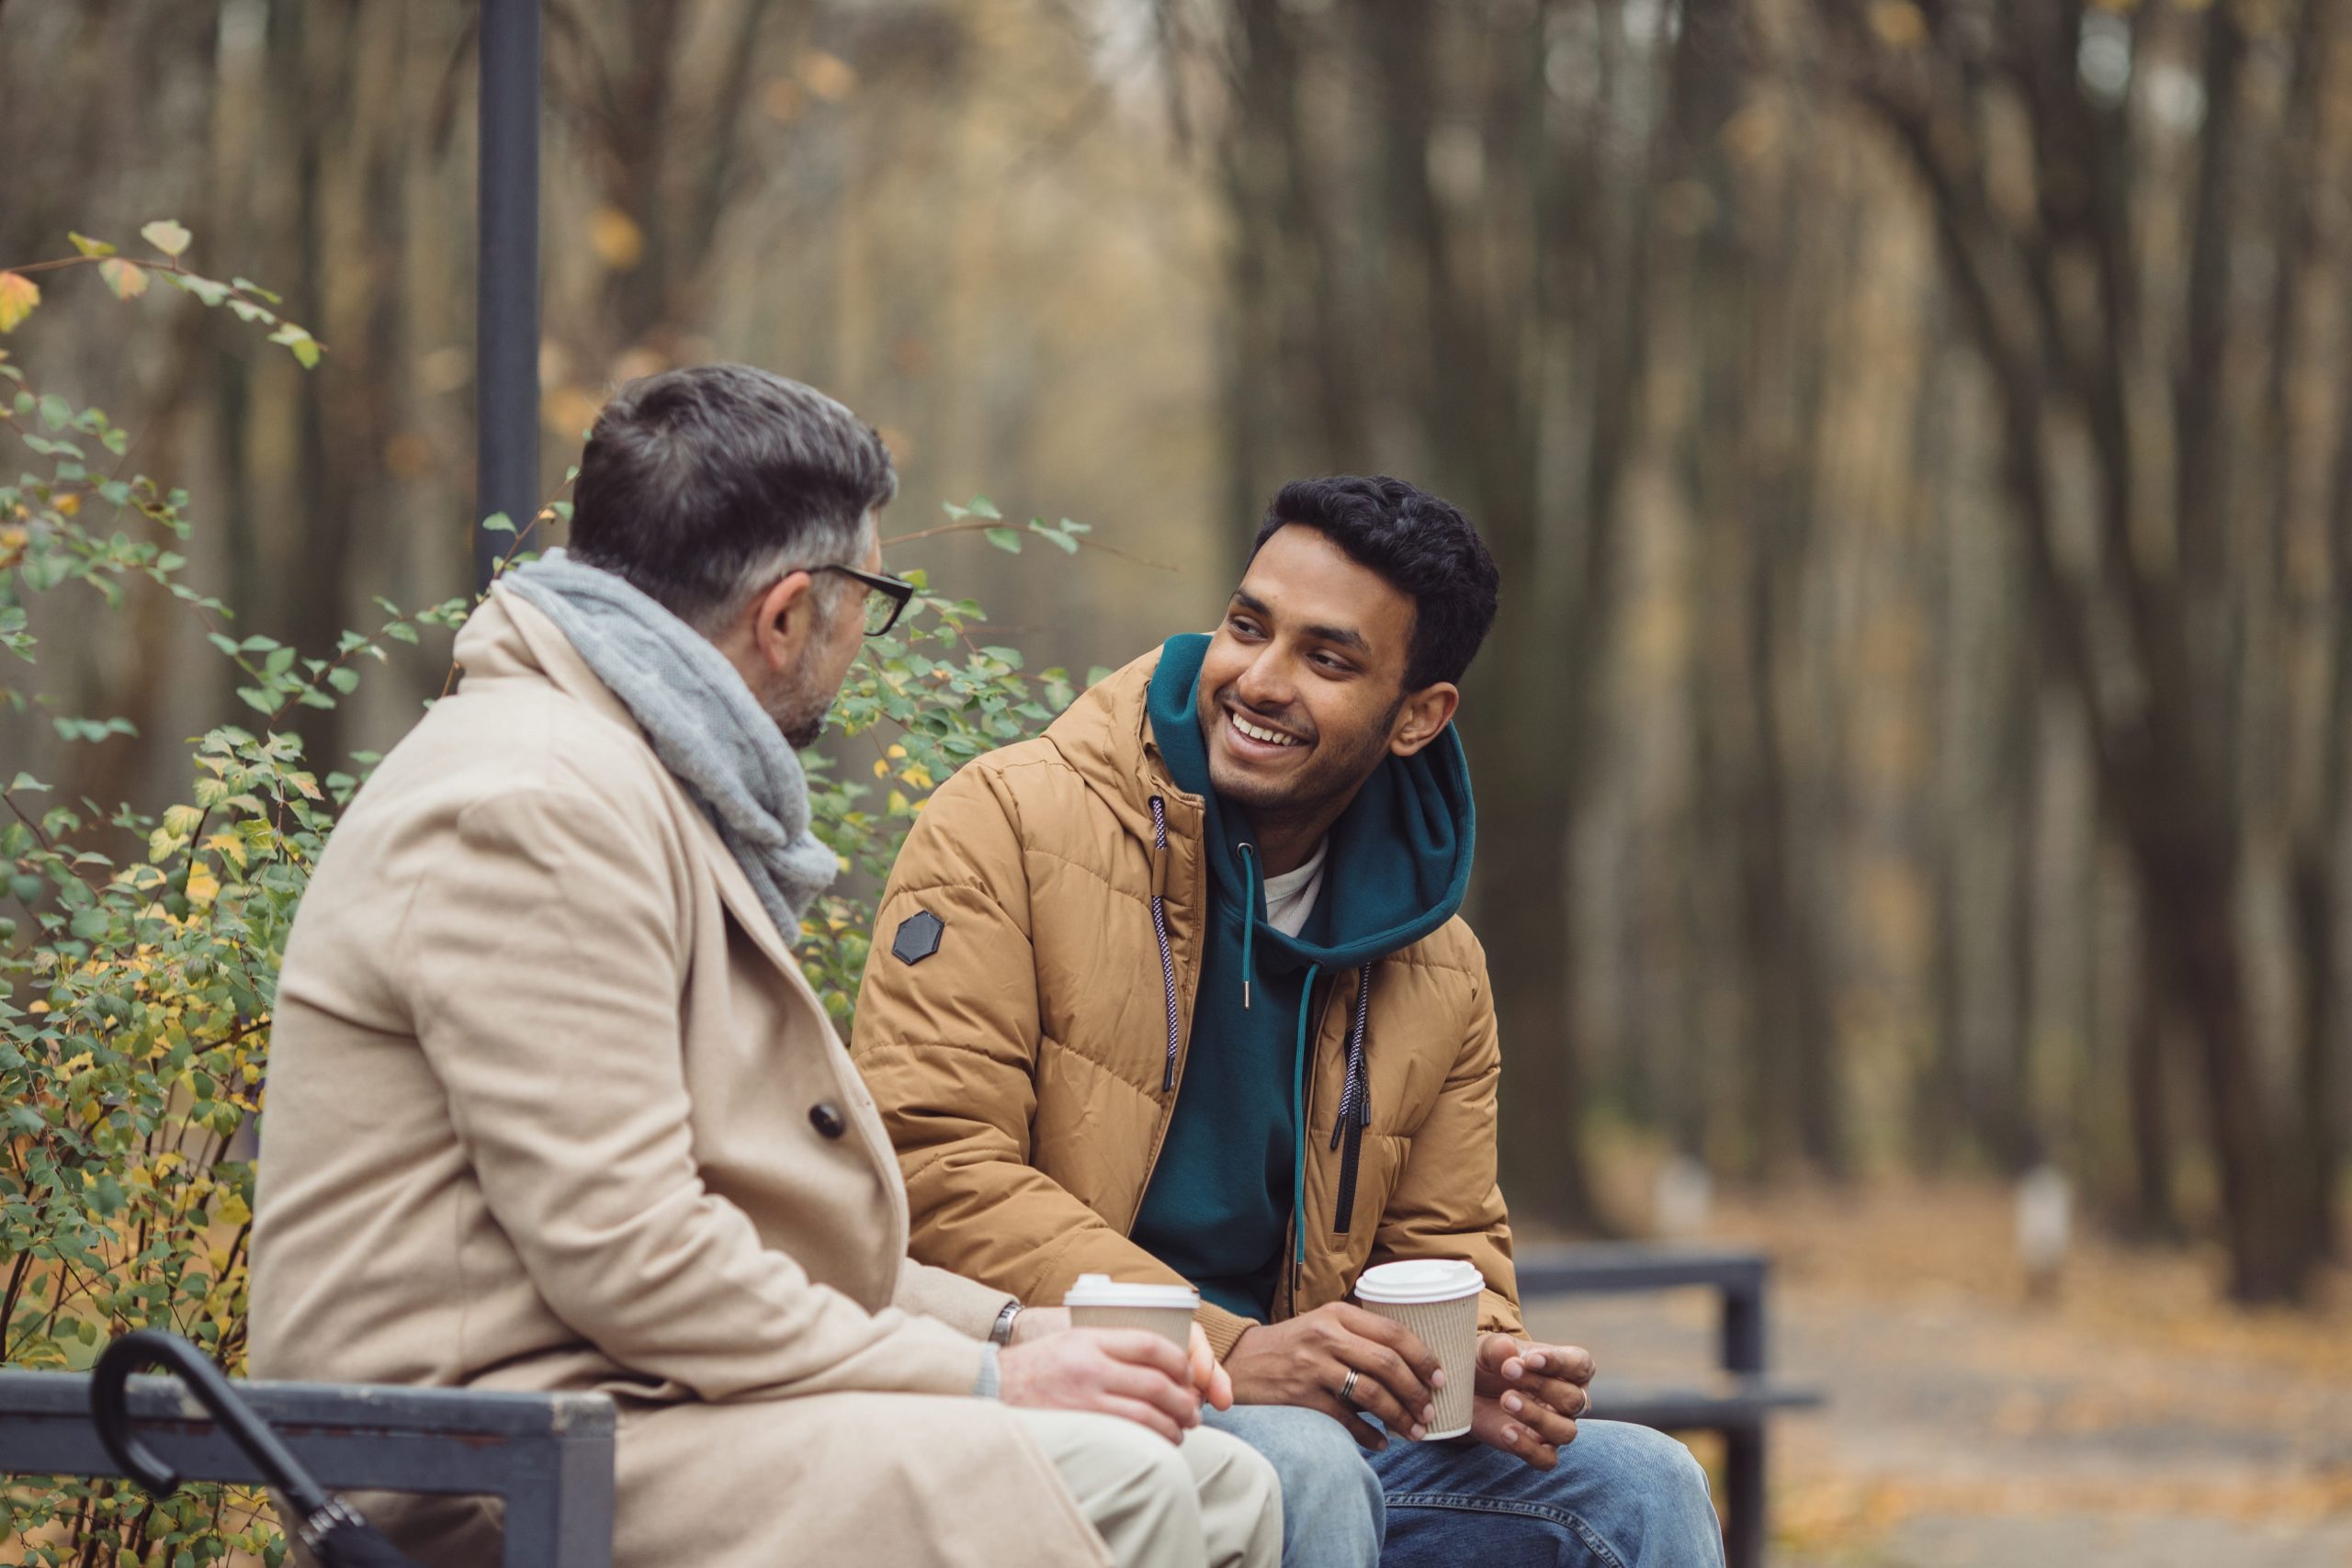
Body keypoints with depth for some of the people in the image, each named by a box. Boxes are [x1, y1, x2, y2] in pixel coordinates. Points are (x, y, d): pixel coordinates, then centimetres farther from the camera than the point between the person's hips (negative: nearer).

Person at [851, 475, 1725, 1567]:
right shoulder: (1010, 824, -6)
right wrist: (1221, 1351, -22)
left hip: (1294, 1420, 6)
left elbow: (1443, 1246, 21)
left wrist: (1478, 1360, -7)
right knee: (1303, 1469, -34)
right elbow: (927, 1165, -14)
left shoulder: (1437, 973, 12)